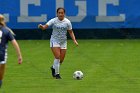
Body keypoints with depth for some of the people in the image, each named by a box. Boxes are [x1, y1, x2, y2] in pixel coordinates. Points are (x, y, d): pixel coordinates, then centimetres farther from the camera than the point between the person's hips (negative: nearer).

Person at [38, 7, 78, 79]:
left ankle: (54, 68, 35)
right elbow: (45, 26, -20)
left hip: (63, 42, 3)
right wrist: (41, 27, -43)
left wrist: (74, 40, -7)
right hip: (54, 41, -3)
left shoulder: (67, 22, -3)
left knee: (61, 60, 4)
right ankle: (57, 74, -4)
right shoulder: (53, 21, -10)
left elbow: (70, 32, 5)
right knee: (57, 57, -17)